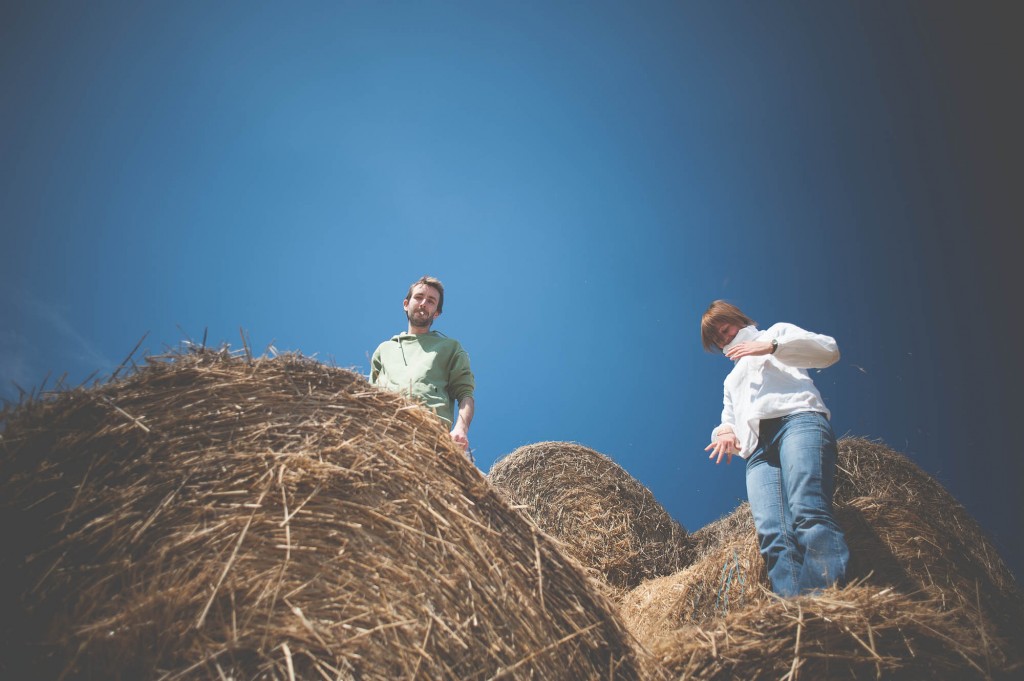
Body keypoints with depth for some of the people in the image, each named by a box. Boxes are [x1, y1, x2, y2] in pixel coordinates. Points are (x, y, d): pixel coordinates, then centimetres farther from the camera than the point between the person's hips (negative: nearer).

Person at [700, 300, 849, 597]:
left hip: (798, 420, -4)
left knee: (808, 513, -31)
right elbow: (729, 423, 33)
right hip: (758, 449, 5)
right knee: (772, 536, -22)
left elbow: (829, 350, 13)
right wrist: (725, 432, 7)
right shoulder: (731, 379, 41)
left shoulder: (777, 332, 29)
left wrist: (771, 346, 1)